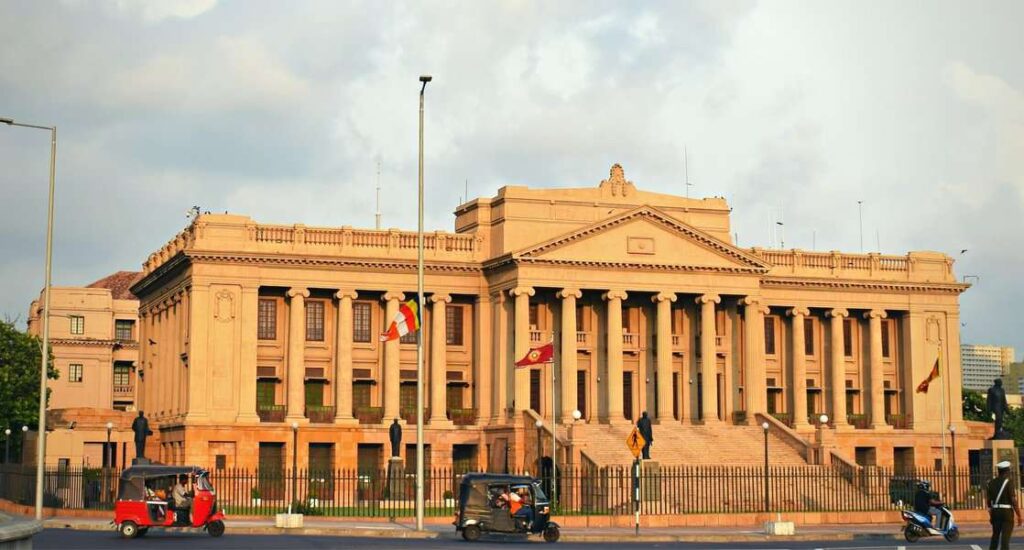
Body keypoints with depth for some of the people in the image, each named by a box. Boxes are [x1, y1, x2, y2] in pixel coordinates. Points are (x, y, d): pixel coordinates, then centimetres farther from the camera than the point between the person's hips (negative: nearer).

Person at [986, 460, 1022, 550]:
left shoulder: (992, 482, 7)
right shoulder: (1009, 482, -11)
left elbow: (987, 500, 10)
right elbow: (1014, 500, -15)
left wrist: (991, 515, 20)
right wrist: (1019, 515, -7)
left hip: (995, 512, 6)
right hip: (1007, 512, -5)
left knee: (995, 535, 18)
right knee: (1005, 537, -7)